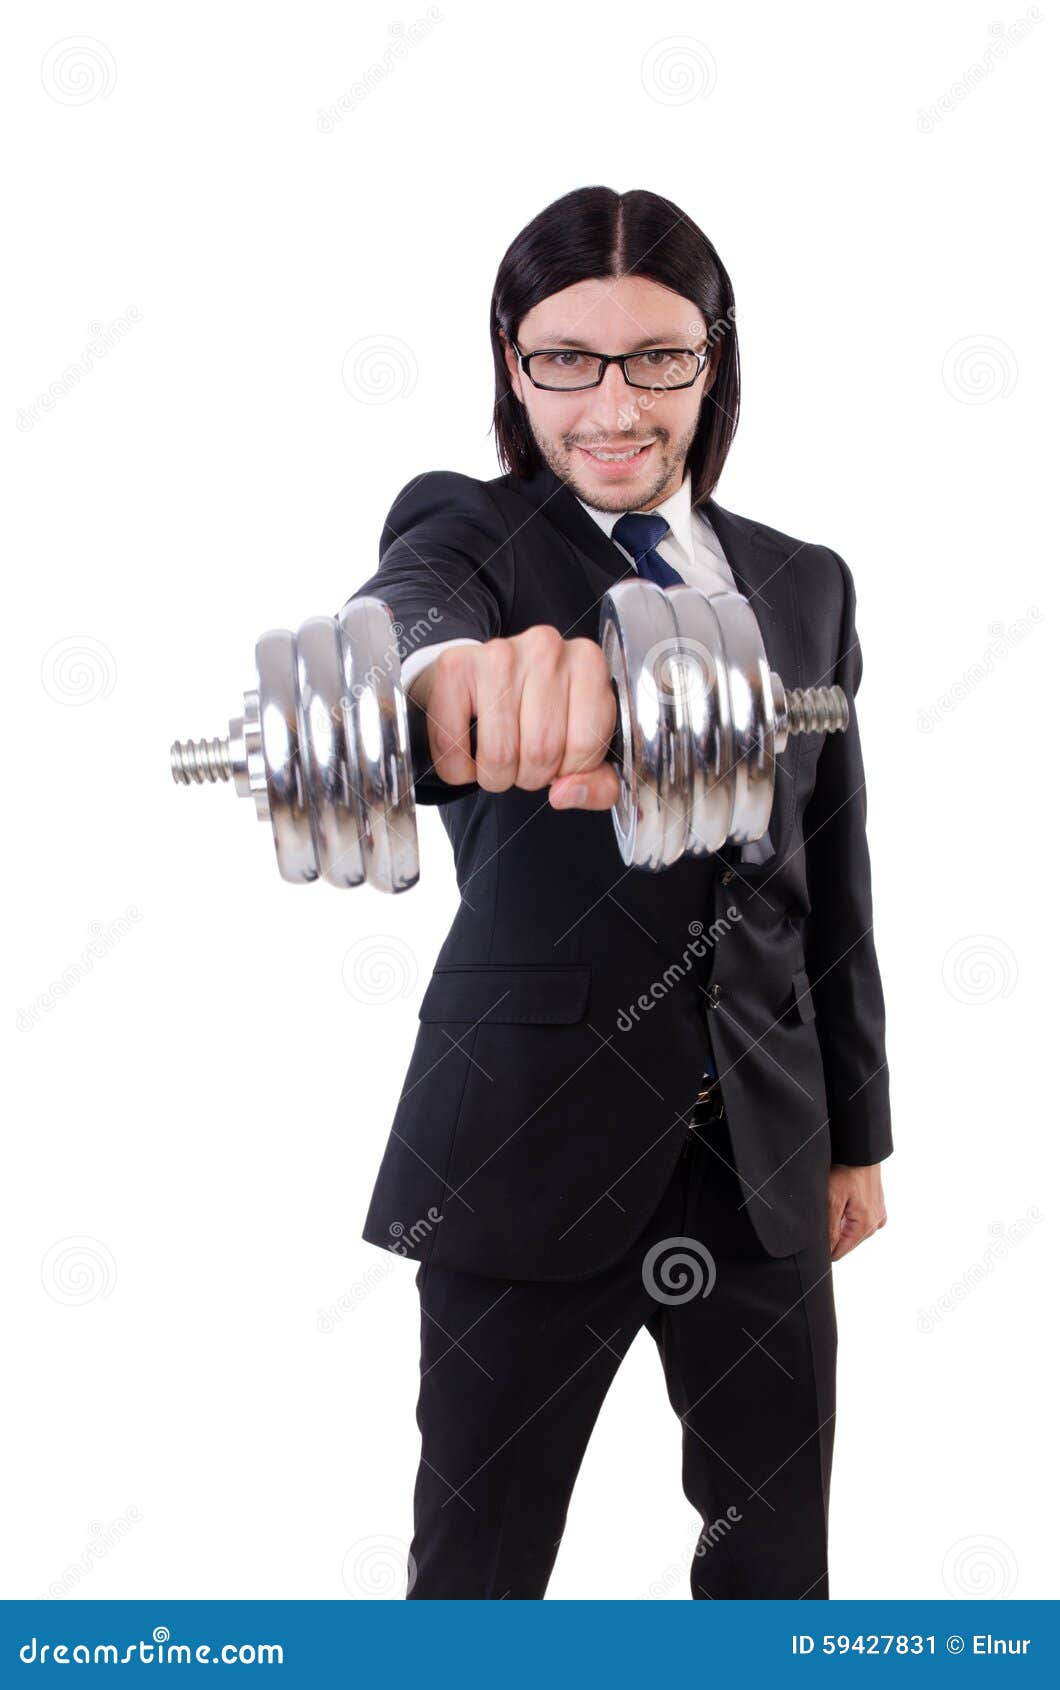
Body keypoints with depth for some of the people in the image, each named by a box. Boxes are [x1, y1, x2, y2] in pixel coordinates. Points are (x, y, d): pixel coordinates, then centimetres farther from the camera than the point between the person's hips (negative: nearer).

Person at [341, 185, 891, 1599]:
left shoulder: (805, 584, 9)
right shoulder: (471, 528, -4)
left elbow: (833, 881, 14)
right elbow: (412, 598, -30)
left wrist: (857, 1134, 14)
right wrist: (453, 673, -55)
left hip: (764, 1150, 4)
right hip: (531, 1146, -3)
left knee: (779, 1559, 15)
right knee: (479, 1565, 8)